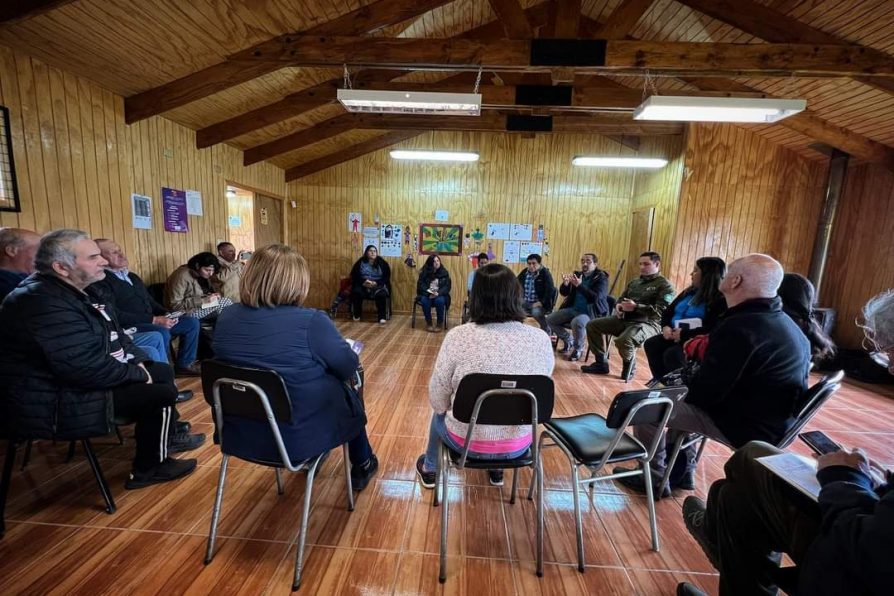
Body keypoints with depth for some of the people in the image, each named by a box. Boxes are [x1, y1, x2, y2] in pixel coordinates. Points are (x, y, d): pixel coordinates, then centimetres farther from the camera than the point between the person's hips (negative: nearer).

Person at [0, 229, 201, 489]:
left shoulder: (70, 291, 7)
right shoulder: (45, 303, -28)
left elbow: (113, 333, 15)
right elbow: (88, 368, -32)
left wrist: (138, 361, 1)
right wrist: (138, 374, -16)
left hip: (74, 380, 11)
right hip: (53, 404, -11)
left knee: (163, 371, 12)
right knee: (161, 394, -14)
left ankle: (169, 435, 28)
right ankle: (148, 470, 7)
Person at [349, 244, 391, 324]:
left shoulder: (382, 263, 4)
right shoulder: (361, 262, 6)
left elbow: (386, 276, 1)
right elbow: (354, 275, 3)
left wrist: (376, 283, -16)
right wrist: (363, 282, -16)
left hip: (378, 285, -1)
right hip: (363, 285, 1)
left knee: (381, 294, -34)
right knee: (356, 292, -30)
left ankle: (382, 317, -25)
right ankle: (356, 315, -10)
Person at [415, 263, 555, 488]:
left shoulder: (458, 336, -22)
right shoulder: (541, 340, -14)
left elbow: (437, 398, -11)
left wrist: (446, 409, 11)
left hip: (467, 441, -2)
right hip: (519, 444, 3)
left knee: (440, 415, 31)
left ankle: (429, 469, 54)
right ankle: (497, 469, 54)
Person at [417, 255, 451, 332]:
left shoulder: (444, 272, 1)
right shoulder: (424, 272, 2)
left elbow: (447, 286, -5)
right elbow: (420, 284, -2)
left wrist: (438, 293, -23)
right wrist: (428, 292, -21)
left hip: (440, 294, -1)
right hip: (427, 294, 1)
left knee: (439, 301, -34)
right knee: (424, 301, -32)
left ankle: (440, 324, -17)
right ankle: (428, 323, -14)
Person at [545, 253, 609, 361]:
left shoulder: (601, 278, -7)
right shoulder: (577, 274, 9)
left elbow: (596, 297, -23)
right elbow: (564, 293, 9)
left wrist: (580, 285, -31)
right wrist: (565, 283, -14)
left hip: (590, 312, -6)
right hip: (573, 308, 6)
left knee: (577, 322, -38)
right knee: (549, 320, -7)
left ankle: (578, 349, -8)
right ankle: (568, 340, 17)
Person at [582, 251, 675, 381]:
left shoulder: (665, 285, -3)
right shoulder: (634, 282, 19)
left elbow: (662, 310, -16)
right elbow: (621, 298, 23)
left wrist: (636, 307, -25)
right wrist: (618, 305, -2)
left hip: (649, 323, -8)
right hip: (625, 319, 8)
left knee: (623, 340, -38)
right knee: (592, 325, 0)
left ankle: (629, 369, -3)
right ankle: (601, 364, 7)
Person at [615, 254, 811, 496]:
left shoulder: (741, 328, -29)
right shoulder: (781, 321, 3)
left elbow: (704, 392, -24)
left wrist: (686, 383, -3)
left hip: (751, 426, -9)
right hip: (773, 419, 9)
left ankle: (654, 478, 18)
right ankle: (683, 471, 31)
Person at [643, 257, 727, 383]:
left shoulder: (720, 300, -11)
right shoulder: (689, 292, 15)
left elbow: (712, 329, -23)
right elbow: (668, 311, 16)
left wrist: (684, 334, -24)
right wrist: (665, 327, -4)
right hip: (674, 335, 8)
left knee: (672, 354, -30)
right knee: (650, 344, -14)